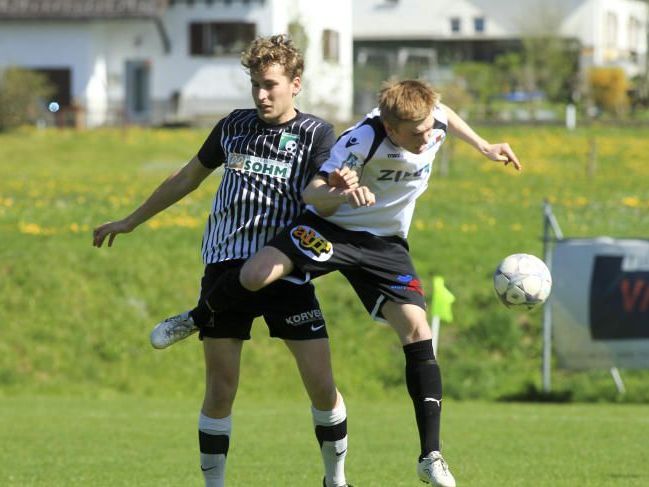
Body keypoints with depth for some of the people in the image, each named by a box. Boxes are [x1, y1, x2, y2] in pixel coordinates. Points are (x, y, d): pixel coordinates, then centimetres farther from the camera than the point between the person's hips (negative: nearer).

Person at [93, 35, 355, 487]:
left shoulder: (315, 133, 0)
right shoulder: (234, 125, 10)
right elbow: (189, 177, 23)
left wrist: (341, 187, -41)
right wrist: (131, 221, 28)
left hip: (286, 271, -2)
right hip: (226, 267, 2)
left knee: (322, 384, -6)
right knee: (221, 391, -1)